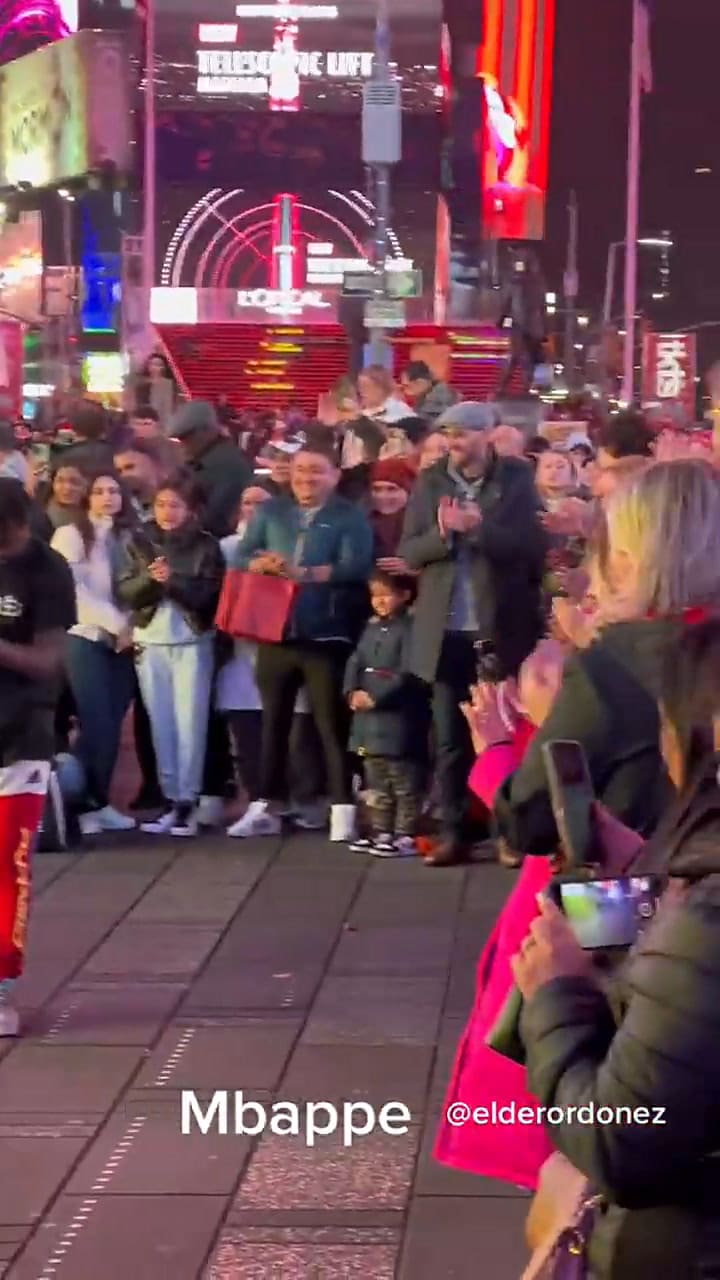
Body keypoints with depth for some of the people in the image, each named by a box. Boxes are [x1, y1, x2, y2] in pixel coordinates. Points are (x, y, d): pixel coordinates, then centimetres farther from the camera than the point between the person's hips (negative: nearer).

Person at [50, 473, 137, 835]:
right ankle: (85, 804, -1)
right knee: (96, 722, -10)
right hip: (85, 637, -5)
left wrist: (130, 627, -7)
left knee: (112, 723, 3)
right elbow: (73, 589, -10)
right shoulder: (70, 535, -1)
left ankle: (100, 801, 11)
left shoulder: (128, 538, 14)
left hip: (122, 641, 5)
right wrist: (116, 623, -12)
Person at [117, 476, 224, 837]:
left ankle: (187, 801, 0)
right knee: (160, 724, 5)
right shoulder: (139, 543, 7)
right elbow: (125, 591, 0)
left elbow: (209, 594, -8)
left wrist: (172, 581, -21)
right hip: (150, 642, 3)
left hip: (192, 642, -3)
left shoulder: (206, 546, 0)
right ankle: (170, 798, 10)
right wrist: (150, 578, -18)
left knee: (189, 722, -4)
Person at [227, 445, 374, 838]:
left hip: (326, 637, -4)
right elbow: (242, 557, 7)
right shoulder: (271, 512, 12)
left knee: (332, 725, -2)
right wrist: (261, 564, -16)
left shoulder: (350, 517, 0)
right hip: (276, 633, 4)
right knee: (273, 722, 11)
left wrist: (301, 572, -22)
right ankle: (265, 807, 18)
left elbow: (354, 567, -13)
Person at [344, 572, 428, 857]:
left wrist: (375, 697, -21)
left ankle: (406, 836, 1)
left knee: (404, 783, -2)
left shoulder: (409, 629, -12)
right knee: (376, 782, 15)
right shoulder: (371, 627, 15)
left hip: (399, 720, -9)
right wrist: (352, 692, -7)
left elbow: (407, 675, -20)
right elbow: (355, 663, 12)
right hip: (369, 718, 9)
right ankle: (380, 832, 23)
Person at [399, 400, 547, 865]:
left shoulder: (518, 478, -1)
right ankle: (454, 833, 12)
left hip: (504, 627, -2)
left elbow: (534, 544, -10)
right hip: (447, 630, 2)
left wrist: (478, 526, -20)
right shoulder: (430, 482, 5)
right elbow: (409, 552, 3)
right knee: (451, 740, 6)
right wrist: (442, 532, -17)